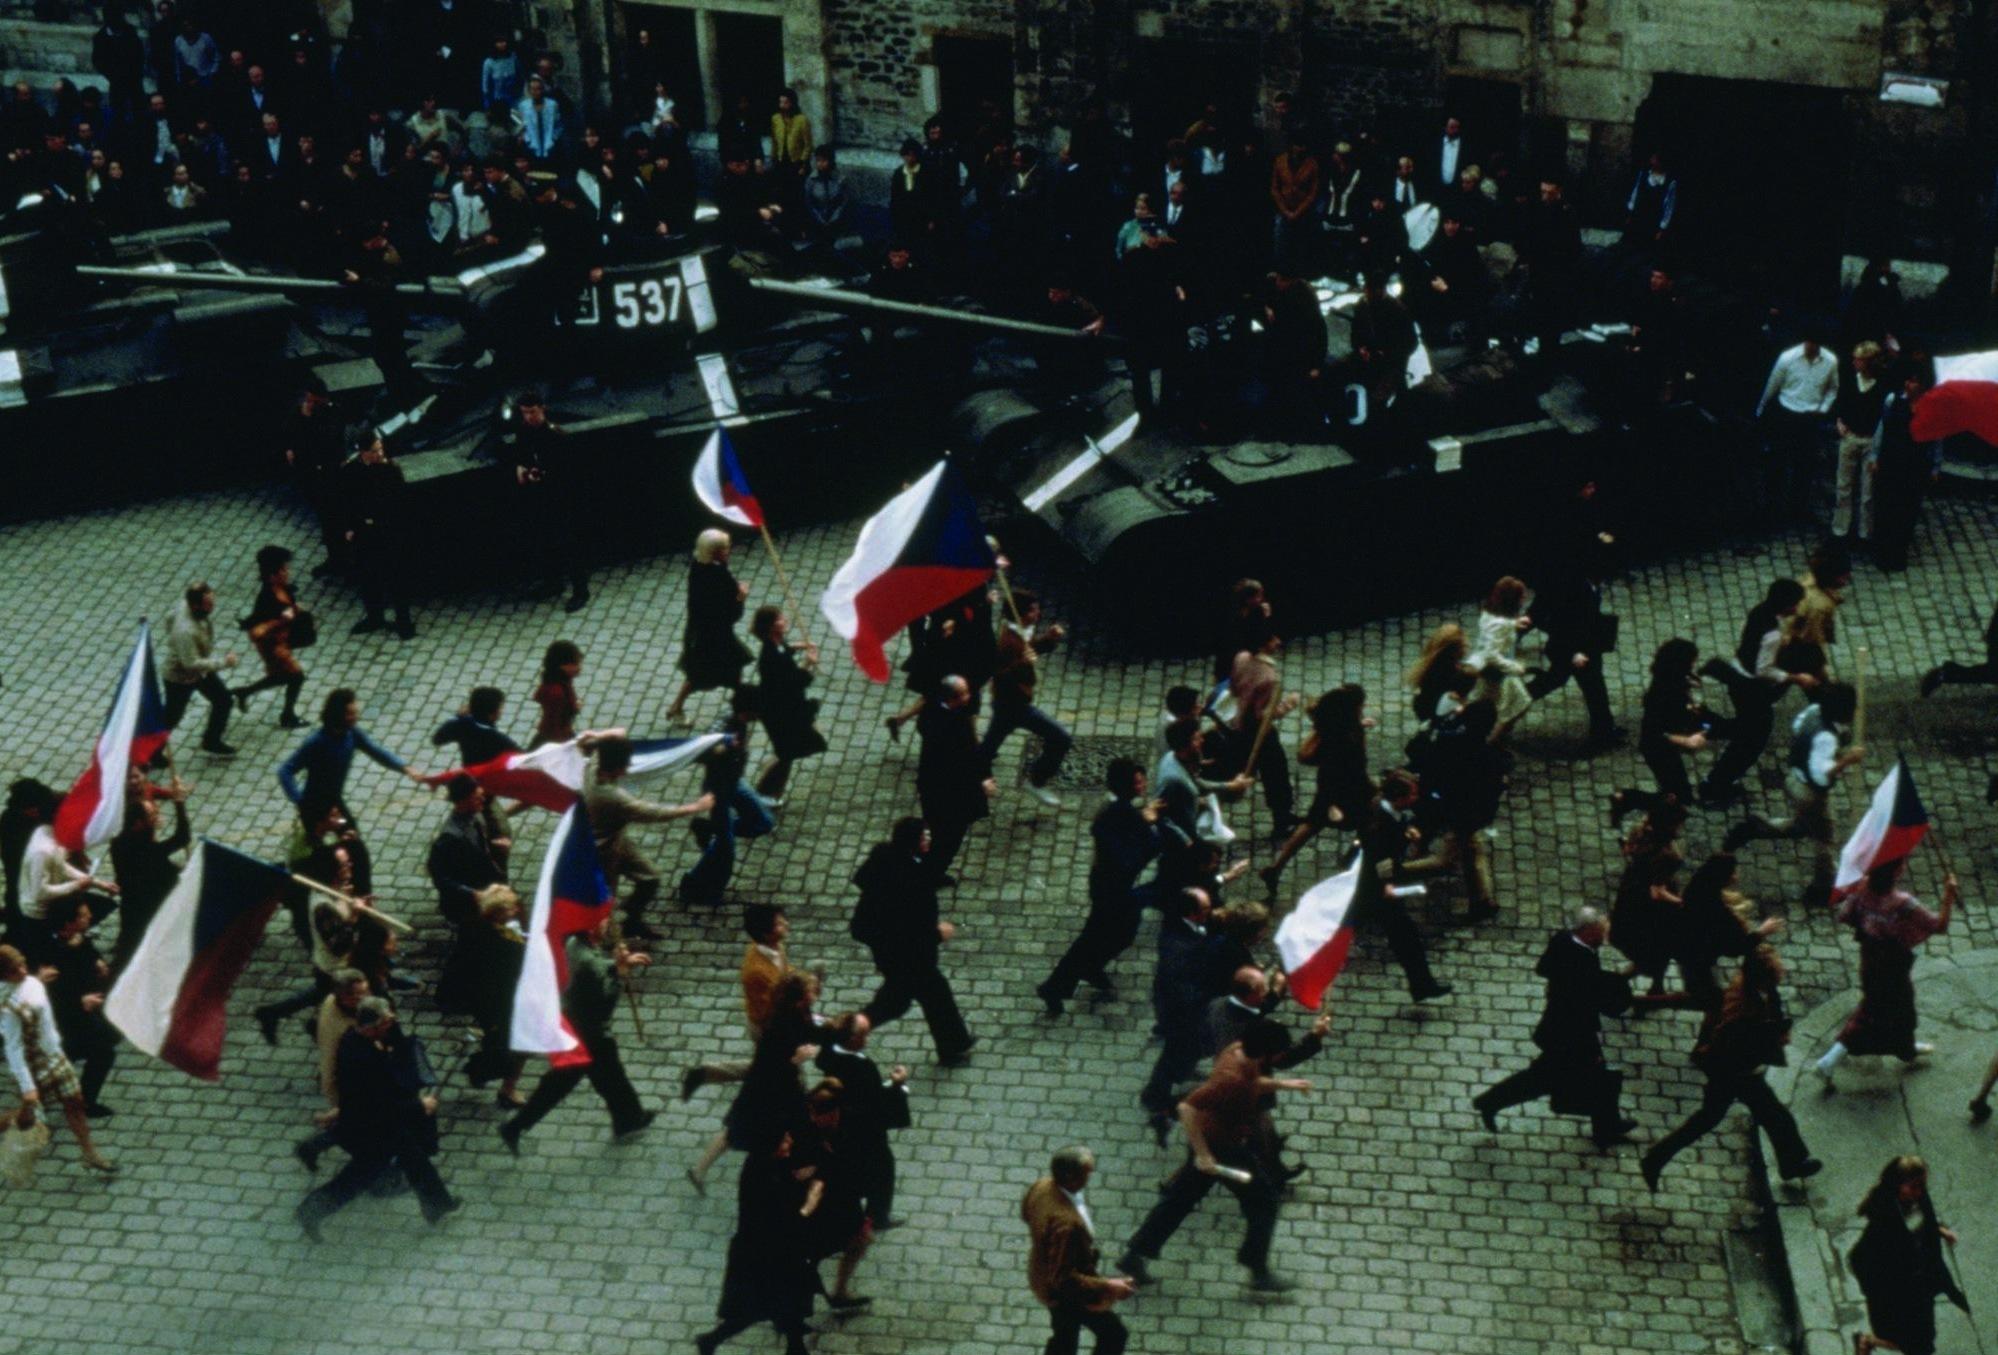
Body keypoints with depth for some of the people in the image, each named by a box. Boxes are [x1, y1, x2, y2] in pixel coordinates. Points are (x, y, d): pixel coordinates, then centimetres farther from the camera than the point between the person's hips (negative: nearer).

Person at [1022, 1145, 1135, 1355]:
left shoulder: (1043, 1186, -17)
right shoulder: (1065, 1223, -43)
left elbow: (1027, 1214, 6)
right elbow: (1063, 1279, -35)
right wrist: (1107, 1286, -29)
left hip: (1046, 1277, 8)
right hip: (1064, 1292, -8)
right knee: (1114, 1334, 13)